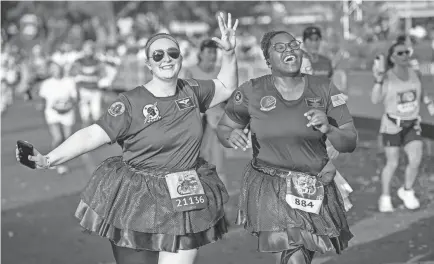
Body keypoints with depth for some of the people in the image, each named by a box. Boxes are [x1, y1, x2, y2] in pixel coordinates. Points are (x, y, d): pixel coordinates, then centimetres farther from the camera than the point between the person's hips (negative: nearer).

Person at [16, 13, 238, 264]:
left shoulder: (191, 90, 5)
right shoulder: (131, 103, -9)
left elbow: (226, 87, 22)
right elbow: (92, 135, -12)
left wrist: (229, 53, 9)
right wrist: (47, 160, -21)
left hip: (185, 203, 3)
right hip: (136, 204, -3)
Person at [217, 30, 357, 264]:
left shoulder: (324, 89, 2)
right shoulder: (251, 92, -2)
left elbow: (350, 144, 2)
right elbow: (223, 128, 10)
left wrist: (328, 129, -19)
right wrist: (231, 136, -14)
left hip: (315, 191, 3)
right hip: (269, 190, -3)